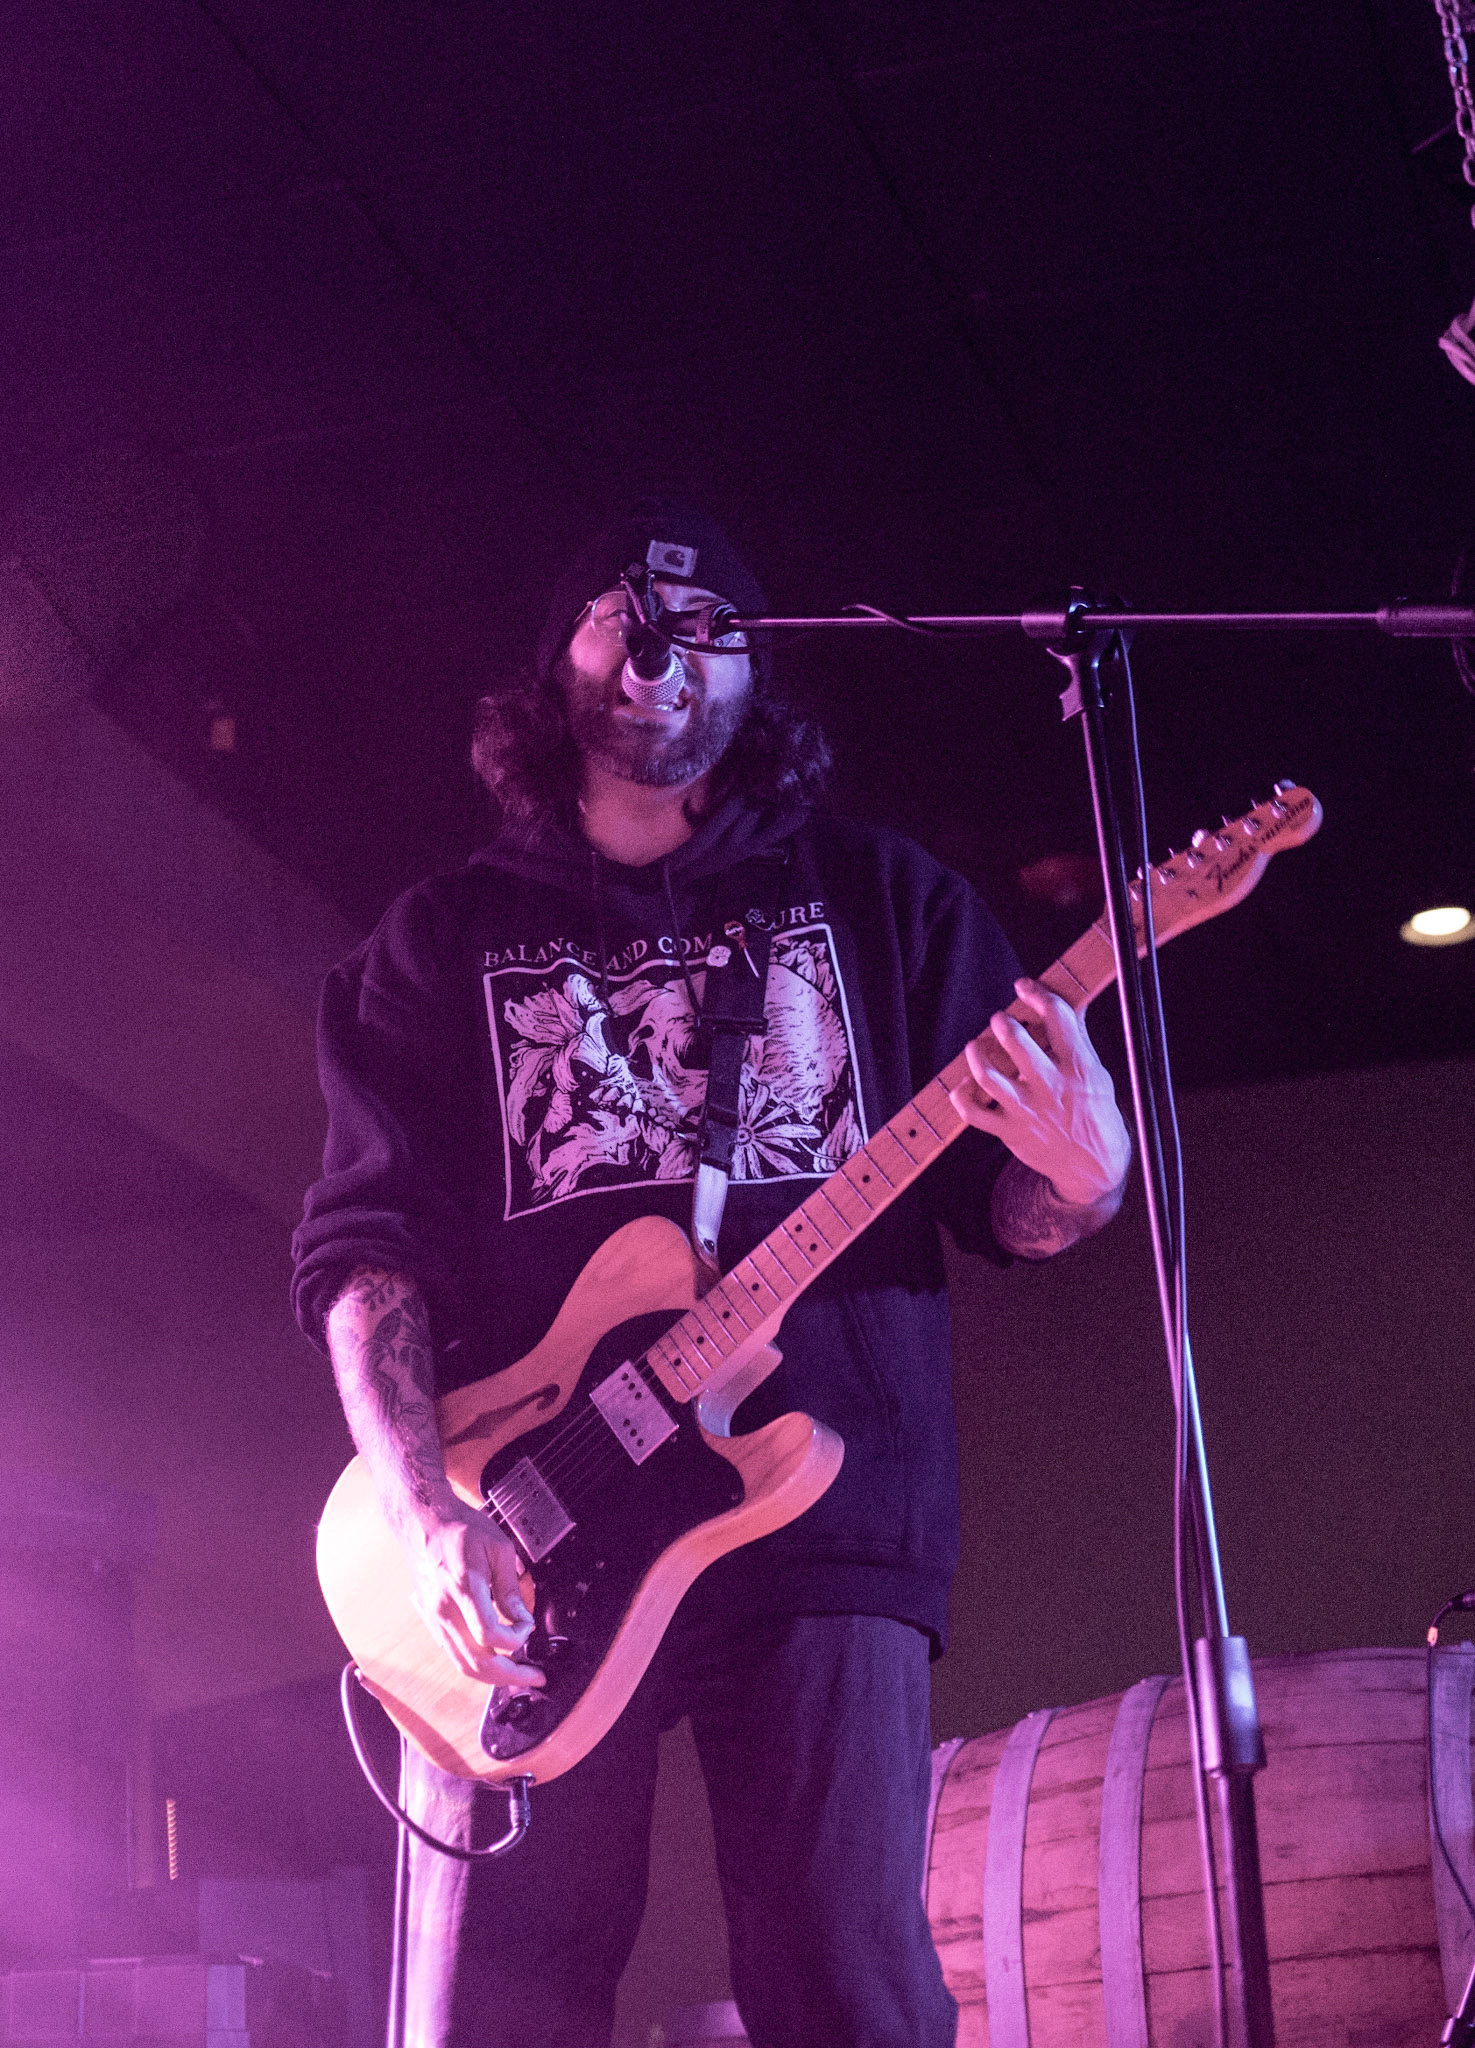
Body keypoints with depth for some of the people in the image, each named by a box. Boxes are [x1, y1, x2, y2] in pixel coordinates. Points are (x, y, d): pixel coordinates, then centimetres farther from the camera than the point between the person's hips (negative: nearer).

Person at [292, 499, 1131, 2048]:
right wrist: (429, 1516, -10)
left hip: (826, 1514, 0)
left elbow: (1004, 1206, 15)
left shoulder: (877, 897, 18)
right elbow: (361, 1238, 6)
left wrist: (1079, 1179, -12)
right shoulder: (447, 938, 16)